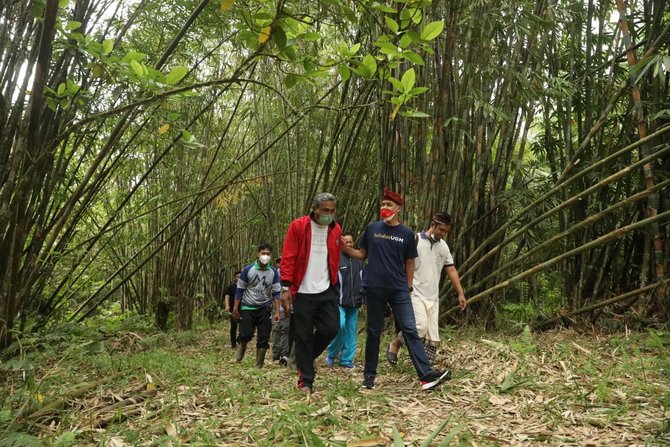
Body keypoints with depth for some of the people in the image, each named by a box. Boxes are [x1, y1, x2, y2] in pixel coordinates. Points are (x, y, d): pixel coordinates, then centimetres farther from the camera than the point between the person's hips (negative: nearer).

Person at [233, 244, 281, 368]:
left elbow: (276, 292, -1)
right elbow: (240, 290, -2)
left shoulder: (274, 272, -3)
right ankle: (242, 347, 24)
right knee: (246, 334, -12)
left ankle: (259, 366, 12)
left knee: (263, 338, 0)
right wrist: (235, 308, -5)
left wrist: (277, 311, -8)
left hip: (264, 309, 2)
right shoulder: (248, 270, -8)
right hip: (247, 308, -2)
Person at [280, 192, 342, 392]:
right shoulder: (298, 226, -6)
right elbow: (287, 258, -8)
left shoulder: (336, 229, 7)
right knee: (303, 337, 3)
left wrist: (334, 284, 14)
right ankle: (305, 381, 16)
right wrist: (286, 287, -14)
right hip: (302, 292, -4)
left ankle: (305, 359, 24)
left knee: (331, 328, -3)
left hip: (326, 291, 4)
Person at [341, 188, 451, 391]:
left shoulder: (407, 234, 3)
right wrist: (343, 246, -6)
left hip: (399, 290, 0)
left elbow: (409, 262, 10)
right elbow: (361, 254, 10)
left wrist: (408, 286, 7)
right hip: (375, 288, 0)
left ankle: (426, 375, -8)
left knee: (410, 330, -6)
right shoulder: (372, 228, 3)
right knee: (374, 332, 8)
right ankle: (369, 375, 20)